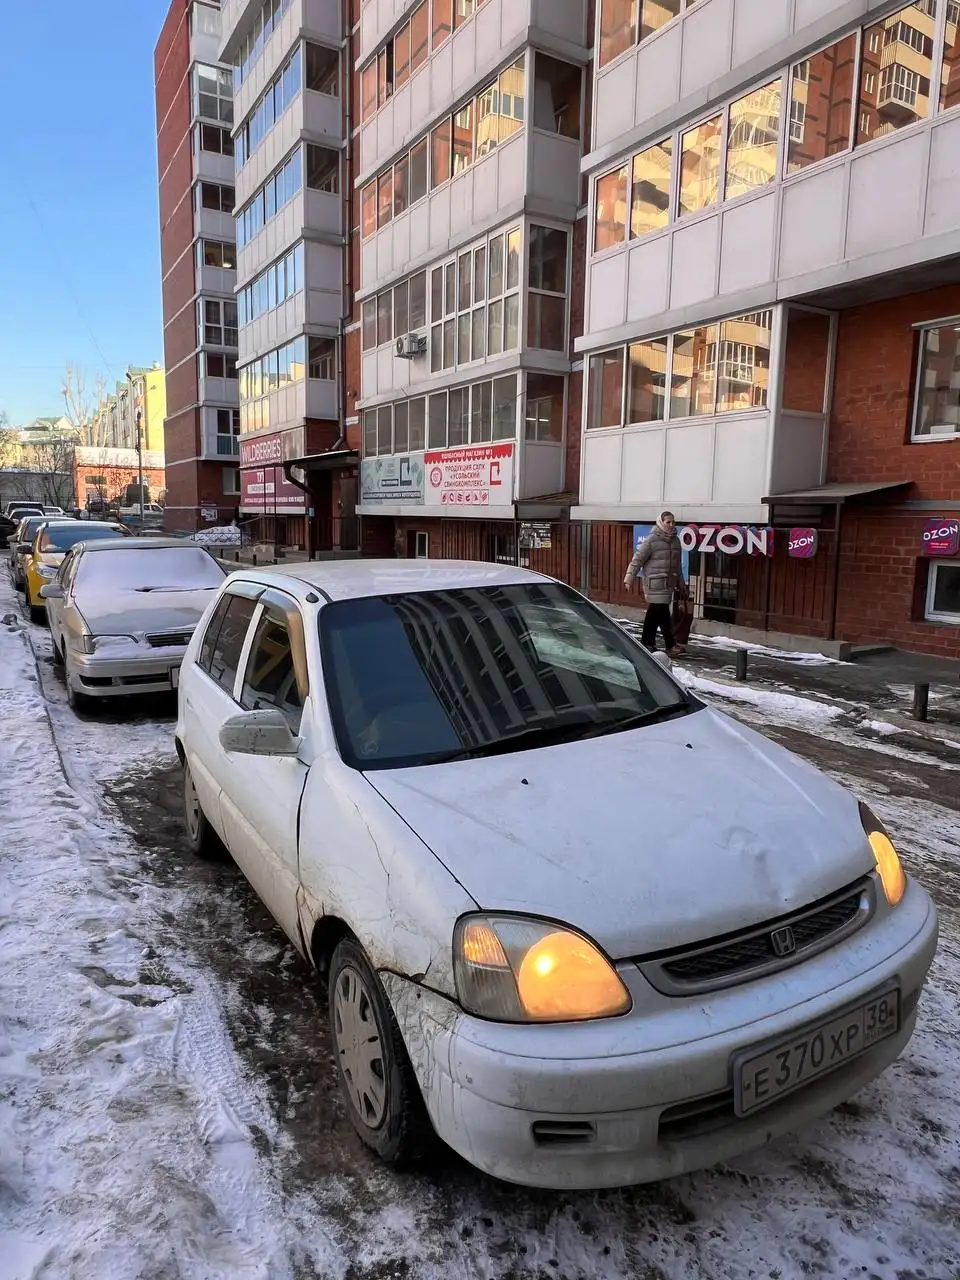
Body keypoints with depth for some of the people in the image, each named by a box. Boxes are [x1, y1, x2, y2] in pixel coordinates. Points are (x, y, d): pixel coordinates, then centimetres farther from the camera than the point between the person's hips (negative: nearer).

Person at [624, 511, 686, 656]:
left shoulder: (675, 540, 11)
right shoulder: (652, 540, -10)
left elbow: (678, 563, 20)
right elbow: (637, 559, -9)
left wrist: (680, 582, 23)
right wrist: (629, 578, -11)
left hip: (668, 583, 7)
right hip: (655, 583, -7)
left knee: (654, 614, 12)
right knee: (663, 614, -7)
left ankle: (647, 643, 20)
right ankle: (670, 645, 0)